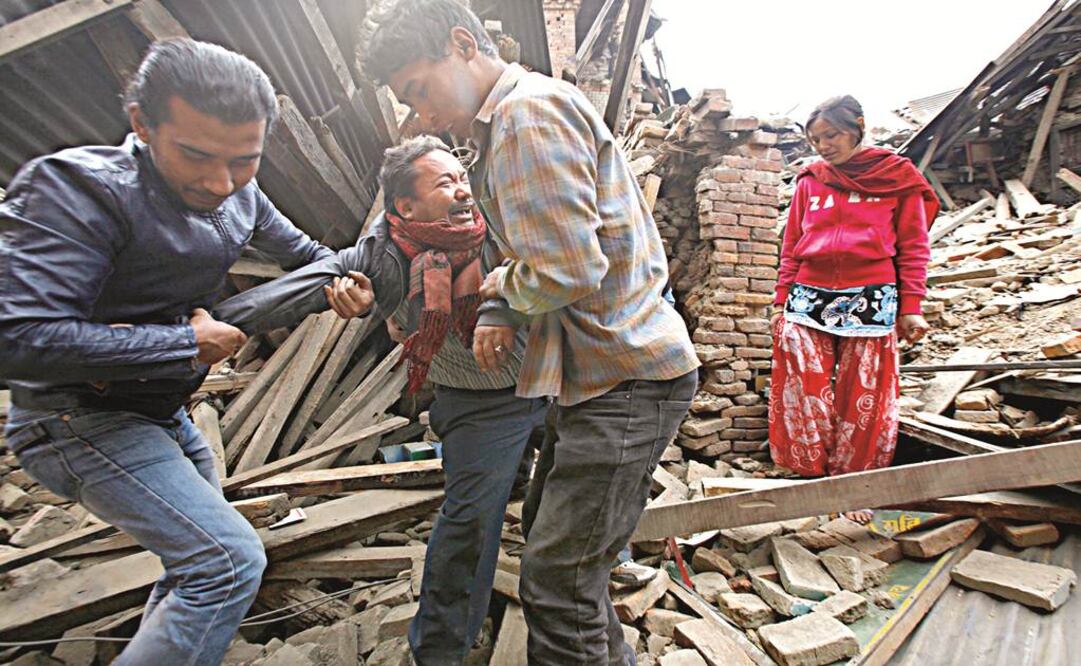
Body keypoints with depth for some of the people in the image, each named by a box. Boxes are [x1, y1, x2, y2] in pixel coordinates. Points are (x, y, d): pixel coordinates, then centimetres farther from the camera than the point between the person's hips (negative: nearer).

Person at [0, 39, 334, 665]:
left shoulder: (240, 193, -3)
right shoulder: (77, 189, -25)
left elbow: (296, 247, 14)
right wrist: (189, 342, -27)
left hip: (163, 412, 8)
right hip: (82, 419, -8)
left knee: (201, 554, 24)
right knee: (230, 560, -19)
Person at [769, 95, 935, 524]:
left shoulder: (897, 178, 8)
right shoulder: (809, 182, 13)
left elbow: (914, 247, 6)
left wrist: (910, 307, -1)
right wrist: (781, 301, 9)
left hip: (871, 301, -2)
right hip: (808, 299, 2)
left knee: (864, 400, 2)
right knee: (803, 392, -4)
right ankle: (813, 478, 11)